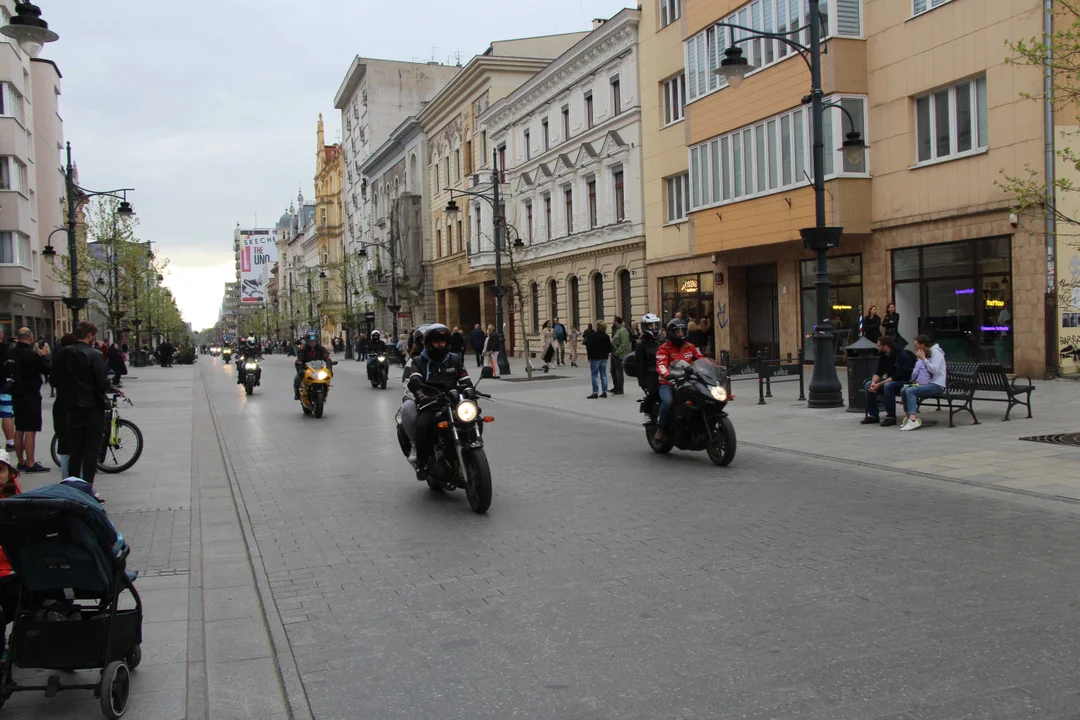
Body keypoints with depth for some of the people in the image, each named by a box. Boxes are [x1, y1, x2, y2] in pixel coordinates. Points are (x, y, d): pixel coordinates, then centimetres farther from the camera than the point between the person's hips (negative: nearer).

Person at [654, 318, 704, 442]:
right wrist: (667, 374, -39)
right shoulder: (664, 348, 0)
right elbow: (661, 364, -17)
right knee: (668, 401, -34)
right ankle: (661, 428, -14)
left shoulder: (690, 347, 17)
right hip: (668, 384, -4)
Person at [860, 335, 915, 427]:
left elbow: (898, 376, -25)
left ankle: (891, 417, -27)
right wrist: (874, 382, -20)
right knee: (868, 385, -7)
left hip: (905, 381, -8)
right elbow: (878, 372, 3)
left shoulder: (902, 355, -19)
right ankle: (873, 415, -4)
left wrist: (879, 384, -29)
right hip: (890, 381, 8)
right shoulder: (883, 357, 5)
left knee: (888, 386, -36)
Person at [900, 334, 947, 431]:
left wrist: (923, 358, -15)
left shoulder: (935, 352, -6)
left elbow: (934, 370, -20)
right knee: (903, 390, -7)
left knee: (910, 391, -27)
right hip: (928, 384, 9)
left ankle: (913, 419, -37)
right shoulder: (926, 353, 20)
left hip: (937, 385, -9)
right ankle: (909, 417, -5)